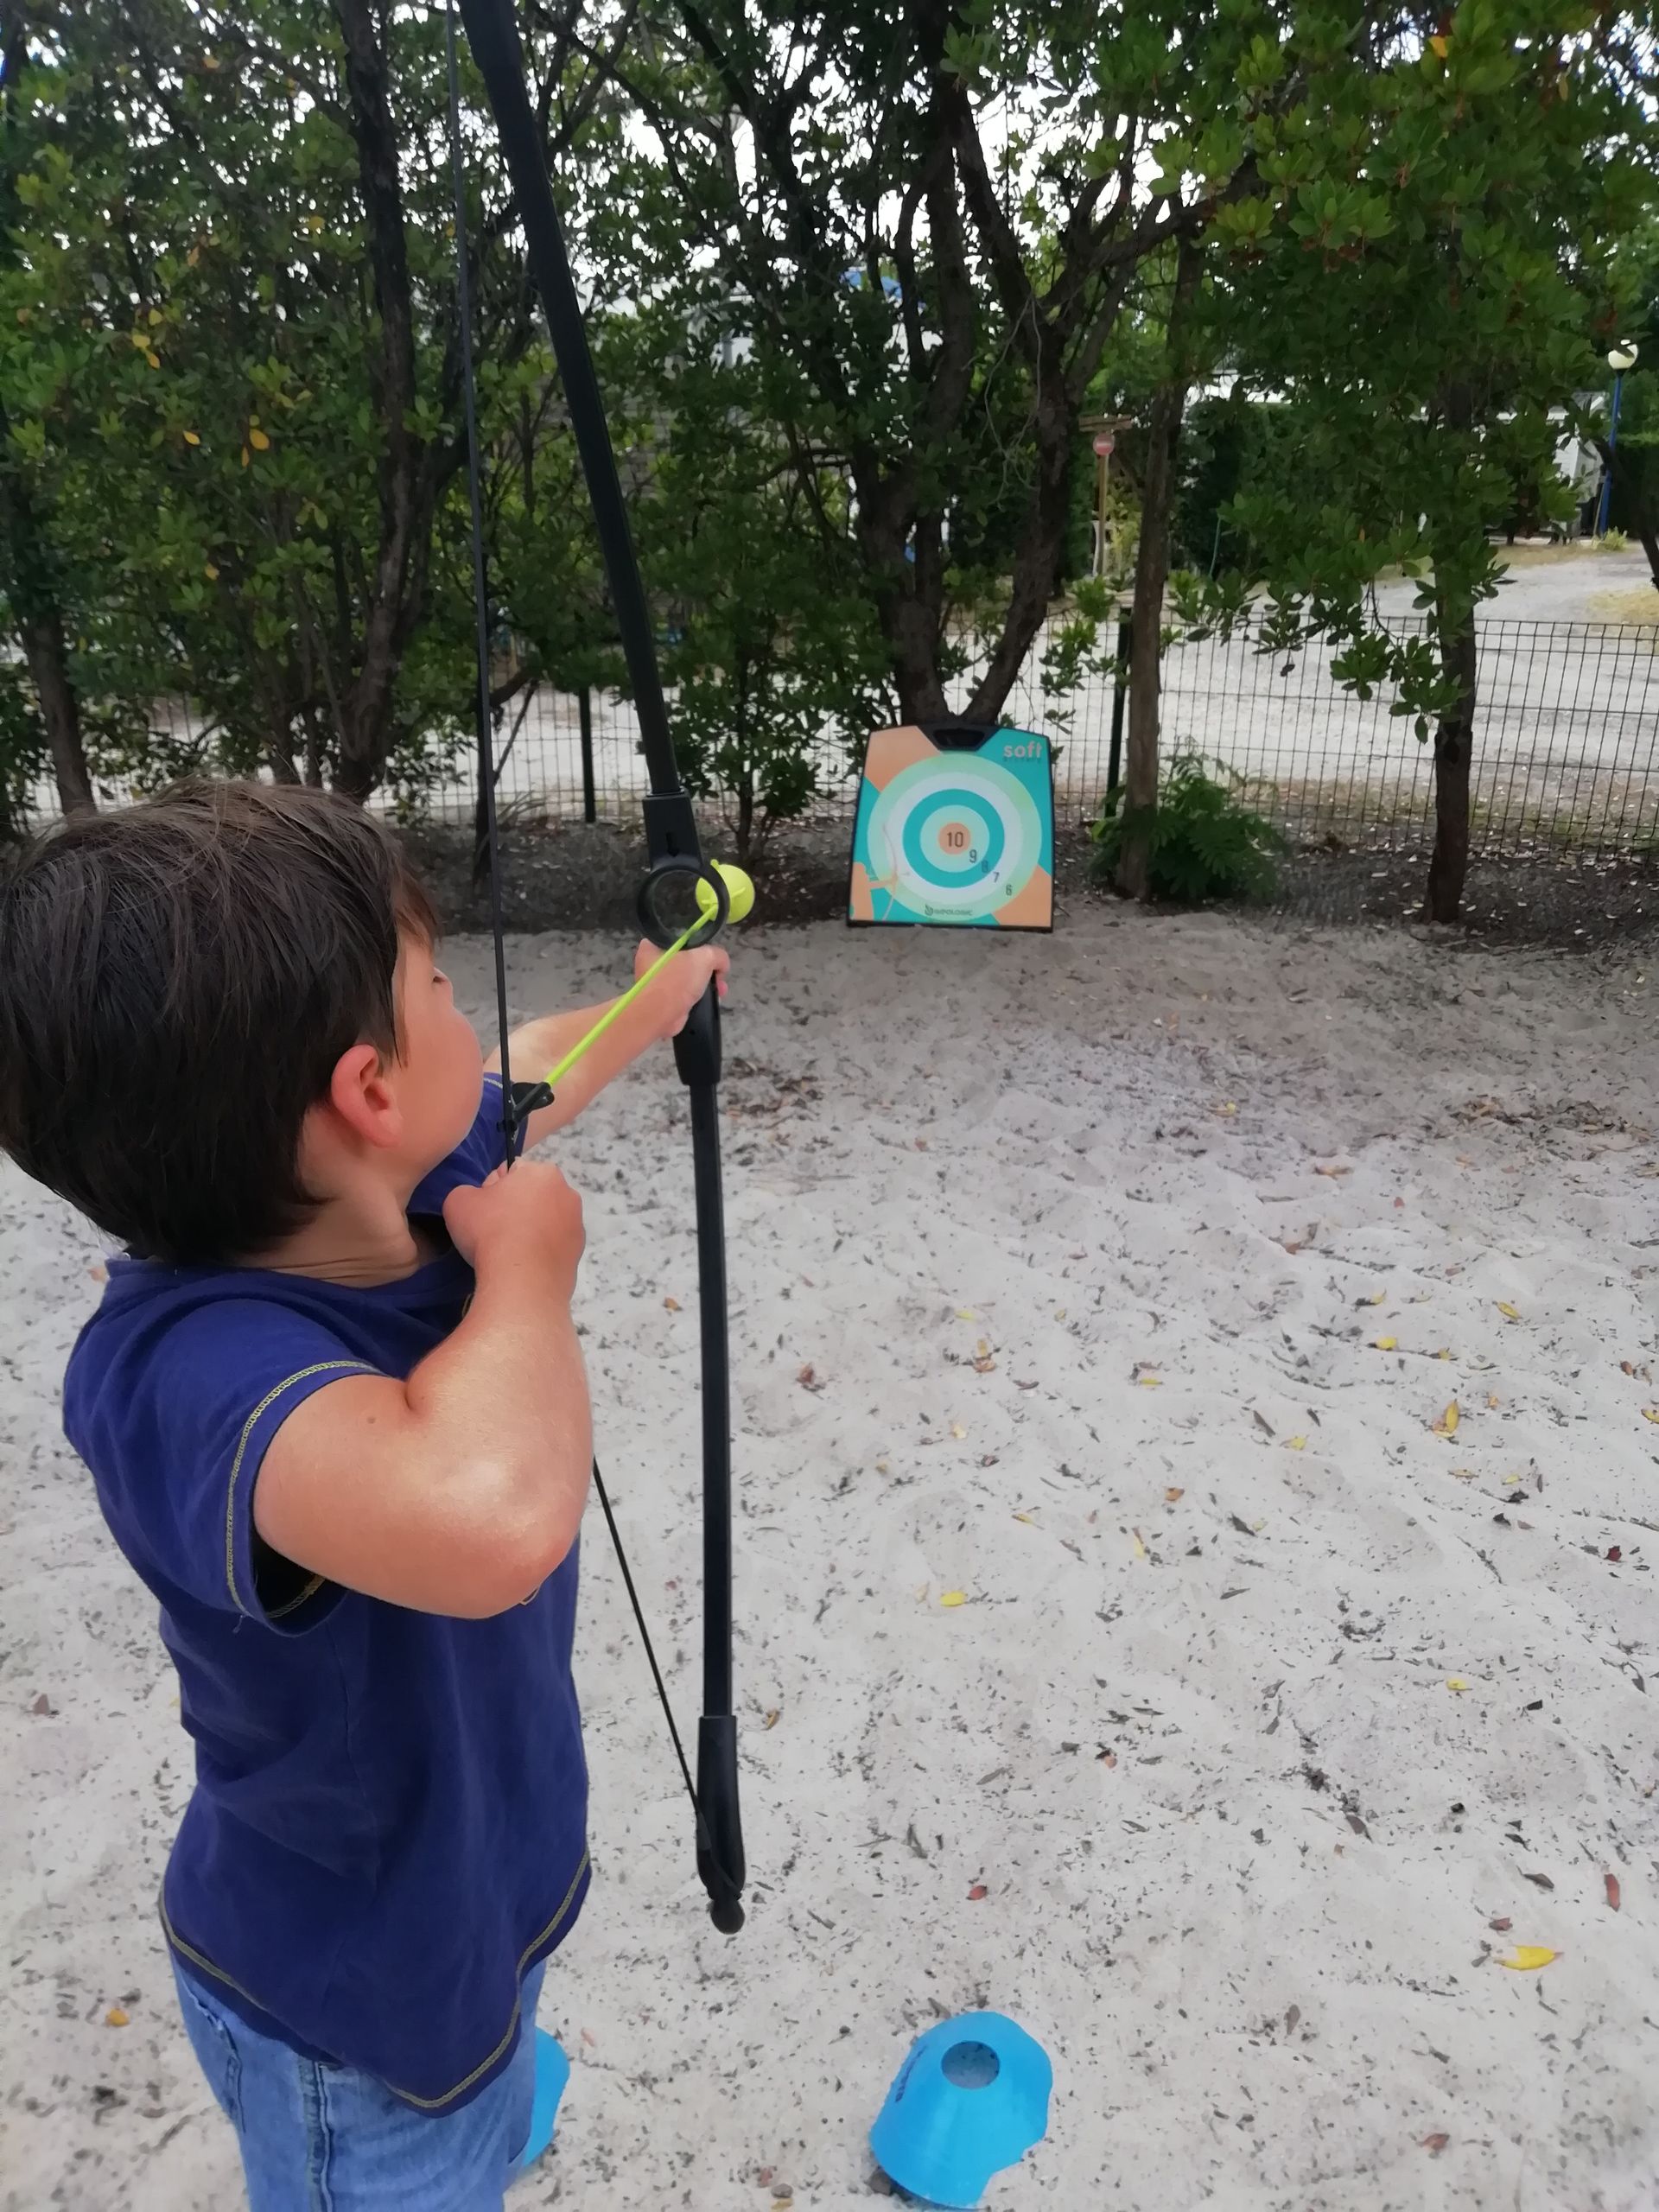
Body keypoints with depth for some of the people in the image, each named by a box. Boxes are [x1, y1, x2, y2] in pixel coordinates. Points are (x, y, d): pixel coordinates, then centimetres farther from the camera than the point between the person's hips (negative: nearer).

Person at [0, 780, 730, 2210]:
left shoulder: (411, 1180, -18)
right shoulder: (192, 1372, -42)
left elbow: (531, 1068, 5)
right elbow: (489, 1510, -62)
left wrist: (656, 999, 24)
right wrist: (531, 1263, -41)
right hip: (355, 1999, -7)